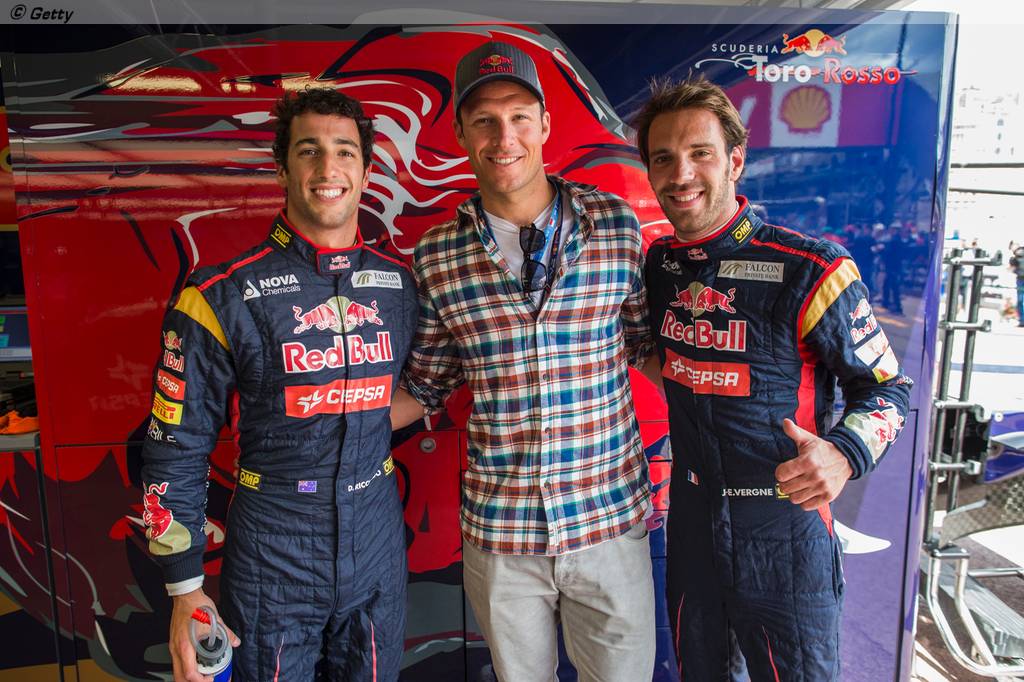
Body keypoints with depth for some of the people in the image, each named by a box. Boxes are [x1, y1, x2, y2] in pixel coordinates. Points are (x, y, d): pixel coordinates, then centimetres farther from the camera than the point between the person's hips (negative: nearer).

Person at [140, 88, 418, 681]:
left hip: (379, 549, 4)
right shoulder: (224, 297, -11)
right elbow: (175, 448, -6)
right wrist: (185, 588, -5)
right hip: (272, 559, -3)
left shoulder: (401, 284, -1)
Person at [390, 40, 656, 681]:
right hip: (499, 532, 1)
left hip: (610, 517, 0)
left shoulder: (616, 224, -5)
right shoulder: (436, 257, -5)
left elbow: (646, 345, 7)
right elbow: (424, 386, 5)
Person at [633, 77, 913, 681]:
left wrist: (843, 453, -25)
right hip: (691, 519, 5)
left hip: (784, 528, -4)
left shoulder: (810, 269, -17)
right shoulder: (659, 264, 0)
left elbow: (886, 384, -9)